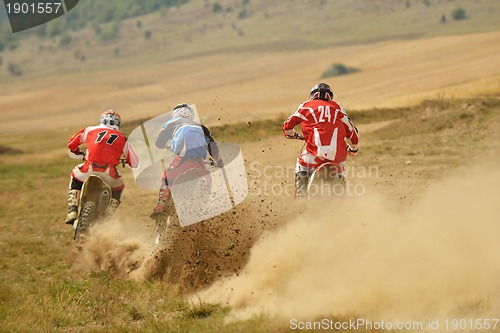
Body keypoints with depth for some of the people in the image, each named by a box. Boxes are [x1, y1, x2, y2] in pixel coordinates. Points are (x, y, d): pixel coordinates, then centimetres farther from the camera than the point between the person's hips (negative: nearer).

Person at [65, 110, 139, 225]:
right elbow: (134, 163, 22)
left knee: (75, 178, 33)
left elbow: (71, 144, 33)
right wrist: (124, 160, 45)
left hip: (89, 169, 0)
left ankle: (72, 212, 17)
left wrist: (79, 154, 53)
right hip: (109, 172, 0)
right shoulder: (122, 139, 22)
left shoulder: (91, 130, 23)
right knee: (118, 187, 32)